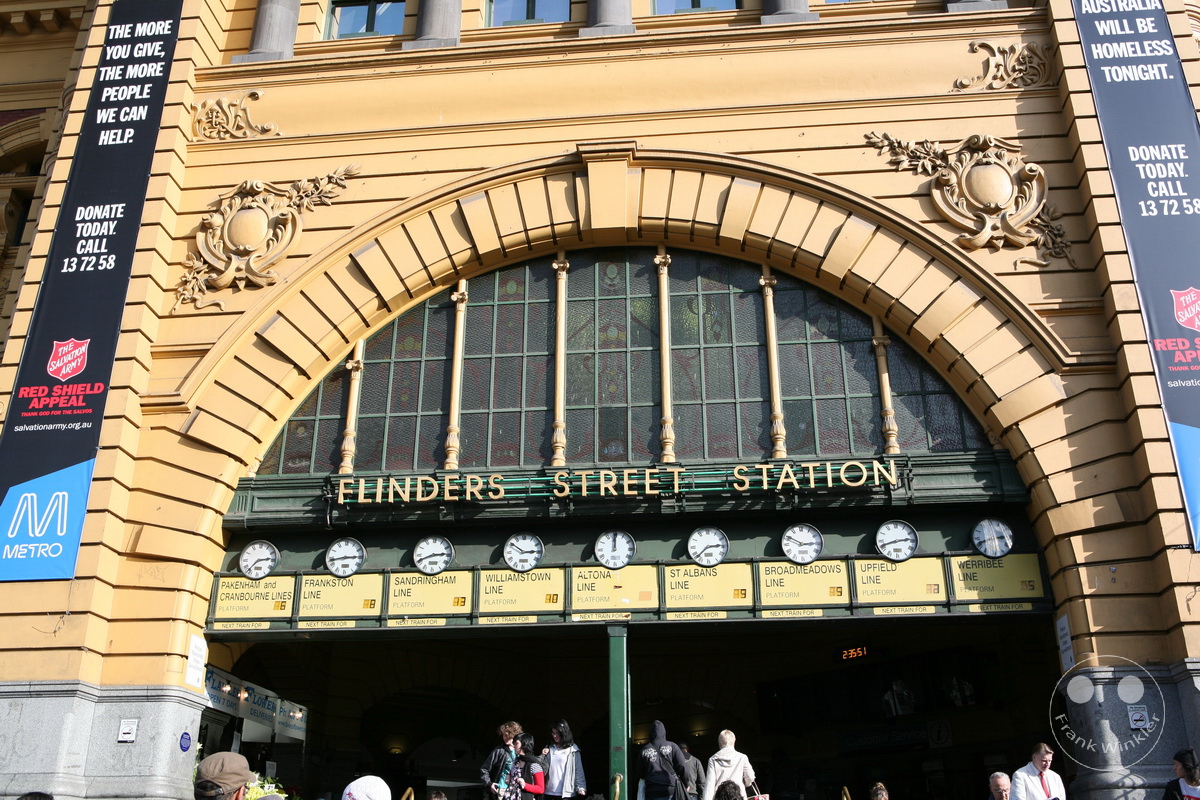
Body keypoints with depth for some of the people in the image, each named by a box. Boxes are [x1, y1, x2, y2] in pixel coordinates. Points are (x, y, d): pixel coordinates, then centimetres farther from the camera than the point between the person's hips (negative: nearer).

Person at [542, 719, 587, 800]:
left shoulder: (572, 749, 0)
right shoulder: (549, 748, 12)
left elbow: (578, 769, -3)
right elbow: (543, 769, 13)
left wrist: (580, 787, -13)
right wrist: (543, 756, -3)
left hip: (566, 793, -4)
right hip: (549, 793, 4)